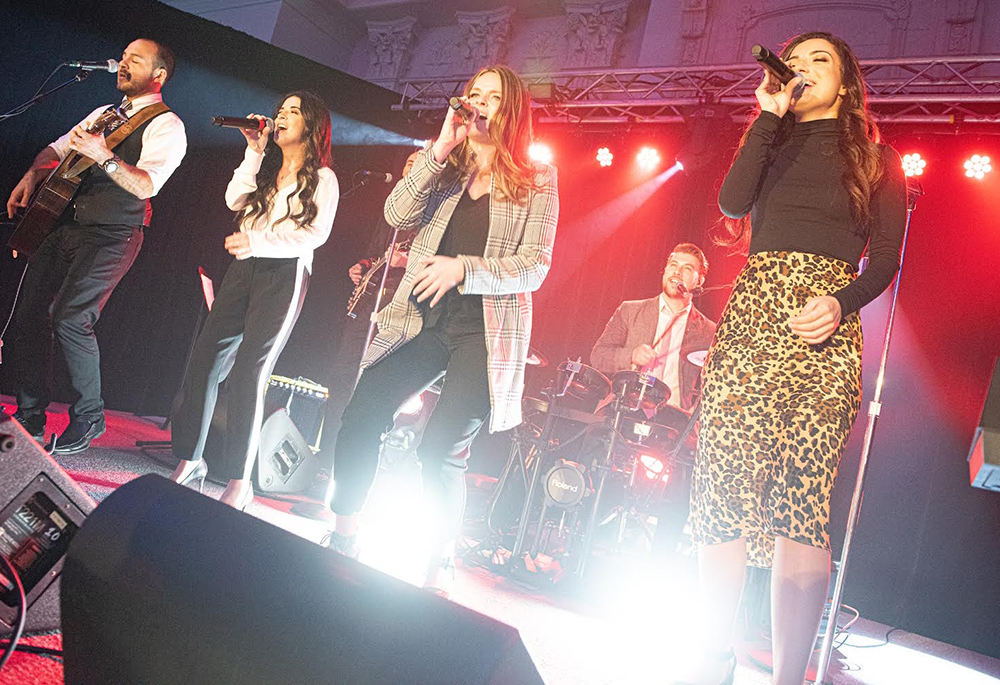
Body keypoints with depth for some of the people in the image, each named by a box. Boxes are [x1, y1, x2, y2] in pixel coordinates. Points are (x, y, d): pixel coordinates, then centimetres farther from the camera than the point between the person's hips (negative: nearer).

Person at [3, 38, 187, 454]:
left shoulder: (166, 125, -4)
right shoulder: (104, 113, 21)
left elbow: (146, 186, -17)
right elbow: (57, 149, 27)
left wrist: (103, 155, -26)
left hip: (112, 235, -7)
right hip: (65, 224, 8)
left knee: (70, 319, -19)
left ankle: (88, 418, -2)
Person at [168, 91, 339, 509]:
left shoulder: (322, 178, 4)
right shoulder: (265, 168, 21)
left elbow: (316, 233, -9)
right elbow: (235, 200, 5)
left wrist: (258, 242, -18)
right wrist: (254, 152, 2)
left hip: (284, 276, -6)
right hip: (244, 270, 6)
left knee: (247, 376, -12)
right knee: (205, 362, -3)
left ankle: (238, 482, -4)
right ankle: (189, 462, 8)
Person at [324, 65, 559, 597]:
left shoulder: (538, 181, 4)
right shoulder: (443, 169, 15)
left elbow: (533, 268, -4)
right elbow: (398, 215, -3)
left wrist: (463, 268, -17)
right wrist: (439, 150, -8)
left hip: (486, 332, -4)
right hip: (423, 319, 4)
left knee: (441, 448, -14)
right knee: (361, 417, -8)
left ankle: (441, 570, 5)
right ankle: (342, 543, 12)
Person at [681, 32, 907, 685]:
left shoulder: (877, 160, 17)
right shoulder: (770, 144, 23)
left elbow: (885, 261, 8)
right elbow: (732, 204, 2)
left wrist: (841, 304, -12)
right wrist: (769, 115, 4)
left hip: (825, 333, -2)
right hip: (751, 316, 2)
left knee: (804, 500, -11)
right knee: (724, 490, -8)